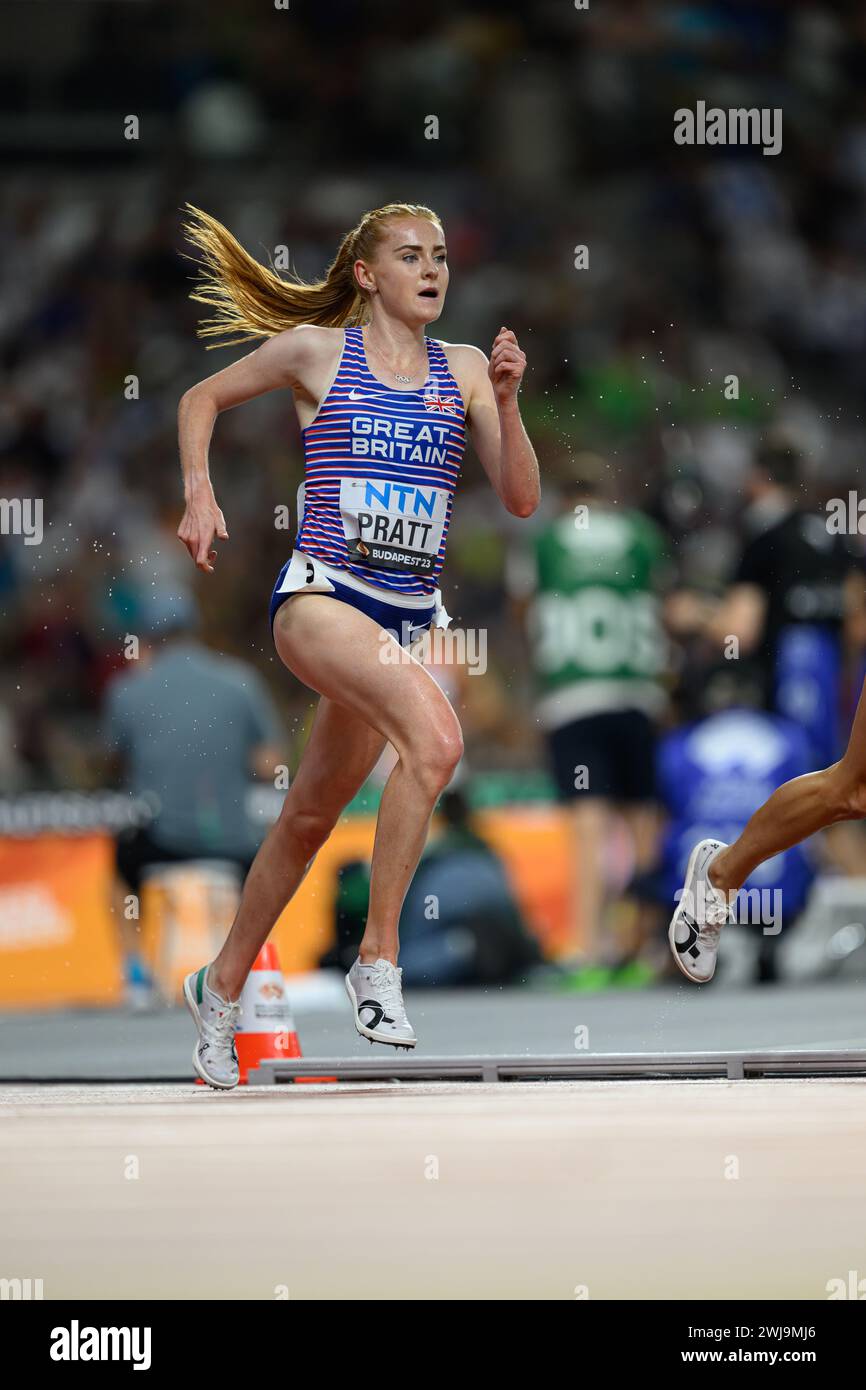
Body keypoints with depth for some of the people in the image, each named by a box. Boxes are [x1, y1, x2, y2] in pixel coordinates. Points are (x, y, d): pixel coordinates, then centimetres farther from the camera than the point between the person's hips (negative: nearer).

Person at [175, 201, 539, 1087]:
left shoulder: (463, 370, 10)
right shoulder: (317, 349, 2)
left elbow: (521, 500, 6)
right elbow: (203, 399, 16)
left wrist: (506, 402, -7)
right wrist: (199, 496, 3)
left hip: (411, 613, 5)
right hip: (321, 596, -5)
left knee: (312, 814, 13)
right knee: (436, 736, -31)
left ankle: (221, 987, 34)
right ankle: (377, 962, -24)